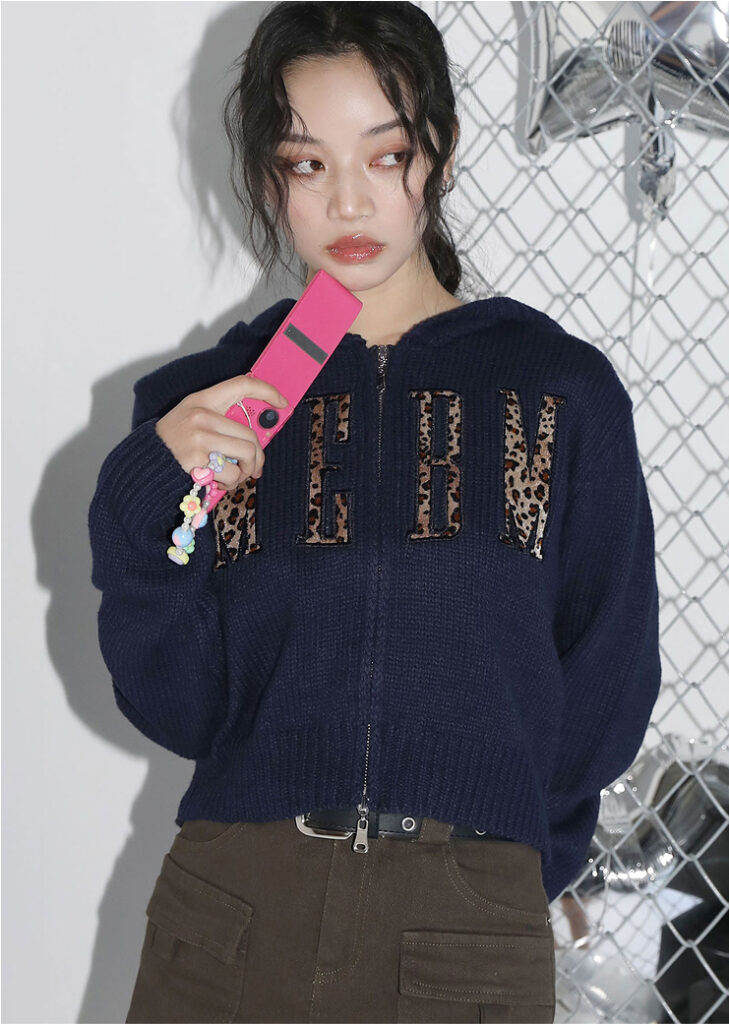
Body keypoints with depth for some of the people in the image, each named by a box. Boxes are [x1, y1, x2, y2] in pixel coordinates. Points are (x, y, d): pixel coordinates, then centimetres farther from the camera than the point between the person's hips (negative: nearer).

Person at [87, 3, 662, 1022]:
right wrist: (144, 503, -12)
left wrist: (491, 877, 3)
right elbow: (177, 712, 0)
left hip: (468, 935, -1)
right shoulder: (203, 402, 4)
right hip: (227, 910, 1)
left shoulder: (560, 390, 0)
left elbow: (607, 691, 4)